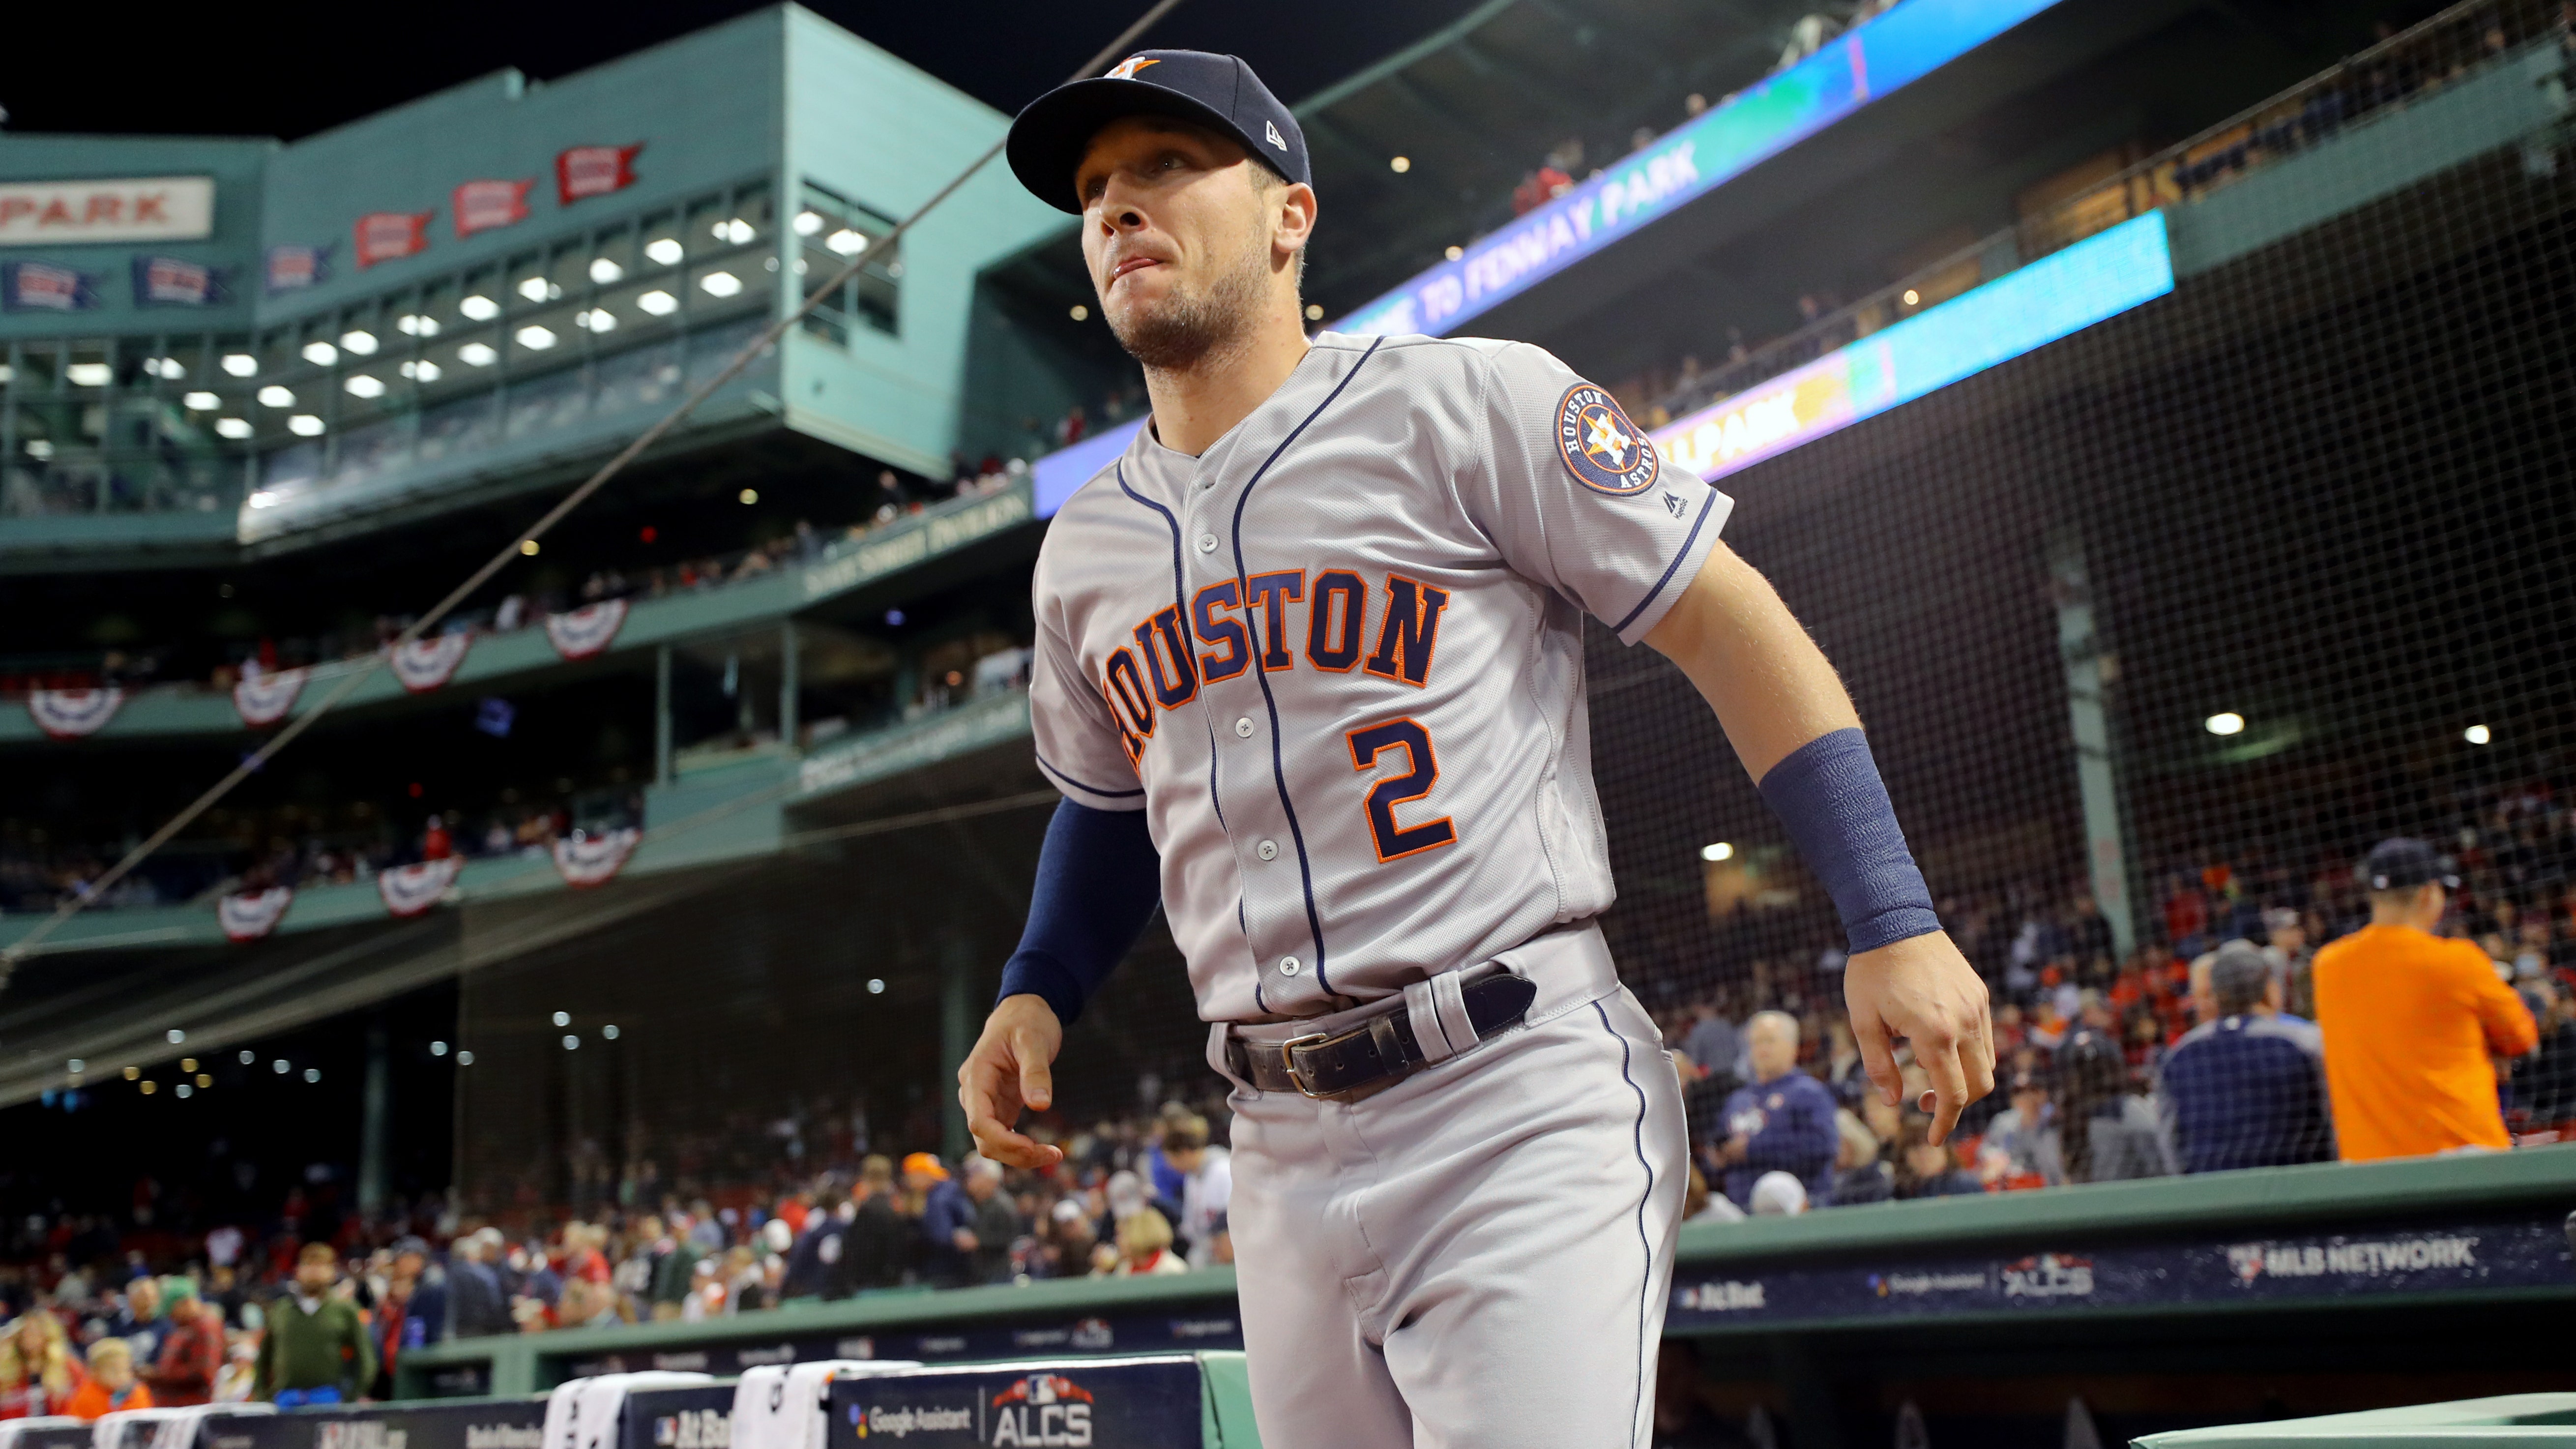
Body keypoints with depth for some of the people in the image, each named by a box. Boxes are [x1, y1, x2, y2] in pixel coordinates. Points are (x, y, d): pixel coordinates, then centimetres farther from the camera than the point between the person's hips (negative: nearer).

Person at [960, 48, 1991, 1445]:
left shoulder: (1469, 404, -5)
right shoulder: (1081, 551, 12)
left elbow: (1727, 621, -4)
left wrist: (1892, 922, -10)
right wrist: (1034, 991, 10)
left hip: (1524, 1112, -5)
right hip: (1284, 1156, 6)